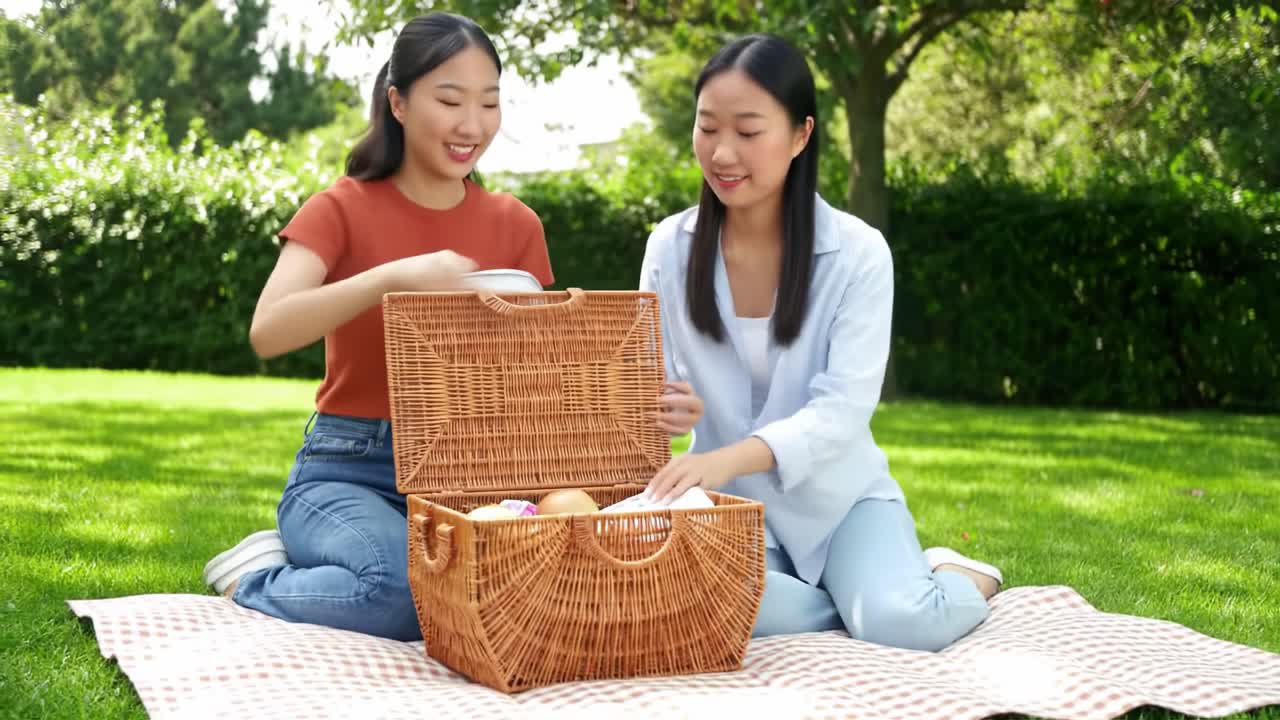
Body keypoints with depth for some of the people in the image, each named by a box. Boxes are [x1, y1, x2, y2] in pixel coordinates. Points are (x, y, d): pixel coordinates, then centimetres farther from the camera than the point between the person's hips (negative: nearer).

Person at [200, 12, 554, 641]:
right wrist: (394, 275, -31)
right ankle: (258, 581, 0)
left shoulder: (515, 225, 7)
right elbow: (267, 331, -19)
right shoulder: (343, 209, -3)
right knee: (408, 588, -35)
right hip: (349, 469, -4)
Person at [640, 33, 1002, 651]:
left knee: (900, 622, -28)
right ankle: (858, 596, -4)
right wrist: (665, 409, -29)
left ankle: (960, 580, 9)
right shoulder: (670, 247, -4)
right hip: (731, 503, 1)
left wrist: (732, 457, -38)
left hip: (840, 495, -1)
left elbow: (844, 409, -20)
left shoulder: (858, 253, -12)